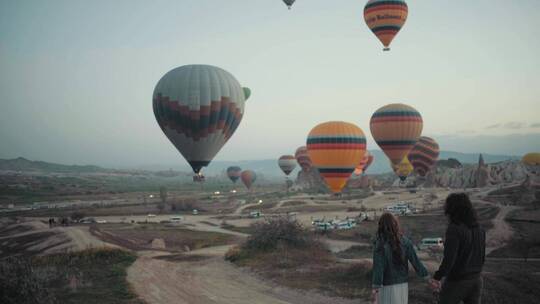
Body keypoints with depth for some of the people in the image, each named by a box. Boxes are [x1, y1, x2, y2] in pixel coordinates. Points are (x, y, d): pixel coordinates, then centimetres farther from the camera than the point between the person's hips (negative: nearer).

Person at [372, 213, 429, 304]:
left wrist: (375, 288, -22)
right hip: (402, 284, 4)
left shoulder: (379, 245, -17)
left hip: (386, 286, -4)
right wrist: (427, 278, 1)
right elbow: (415, 261, -5)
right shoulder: (405, 241, -5)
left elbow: (378, 268, -22)